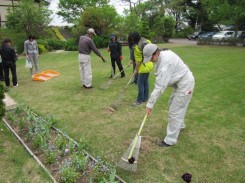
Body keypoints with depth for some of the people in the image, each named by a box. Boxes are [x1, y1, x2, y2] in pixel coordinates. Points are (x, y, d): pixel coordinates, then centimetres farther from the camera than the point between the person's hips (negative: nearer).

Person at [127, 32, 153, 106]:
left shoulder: (137, 47, -20)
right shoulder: (147, 41, 5)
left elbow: (138, 60, -17)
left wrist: (136, 70, -8)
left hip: (144, 67, -9)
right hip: (149, 65, 9)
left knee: (140, 83, -3)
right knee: (146, 82, 16)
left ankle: (140, 101, 4)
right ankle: (145, 98, 26)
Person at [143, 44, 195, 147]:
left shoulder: (165, 62, -32)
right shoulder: (164, 54, -1)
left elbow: (159, 87, -32)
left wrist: (150, 104, -27)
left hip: (184, 84, -11)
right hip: (180, 81, 11)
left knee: (174, 111, -6)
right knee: (173, 103, 25)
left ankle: (170, 140, 5)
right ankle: (180, 125, 48)